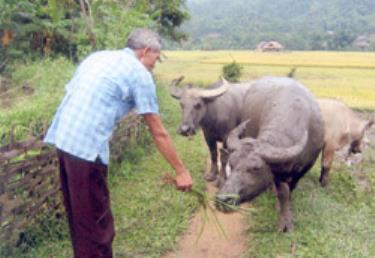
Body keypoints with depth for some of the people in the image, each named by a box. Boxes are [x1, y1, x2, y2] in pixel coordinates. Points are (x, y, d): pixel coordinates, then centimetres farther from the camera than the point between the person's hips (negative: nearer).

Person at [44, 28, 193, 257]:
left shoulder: (98, 56, 19)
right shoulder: (140, 73, -2)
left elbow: (71, 94, 19)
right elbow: (159, 133, -2)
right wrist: (181, 171, 6)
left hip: (62, 139, 8)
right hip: (87, 147, -8)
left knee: (79, 215, 21)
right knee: (96, 221, 5)